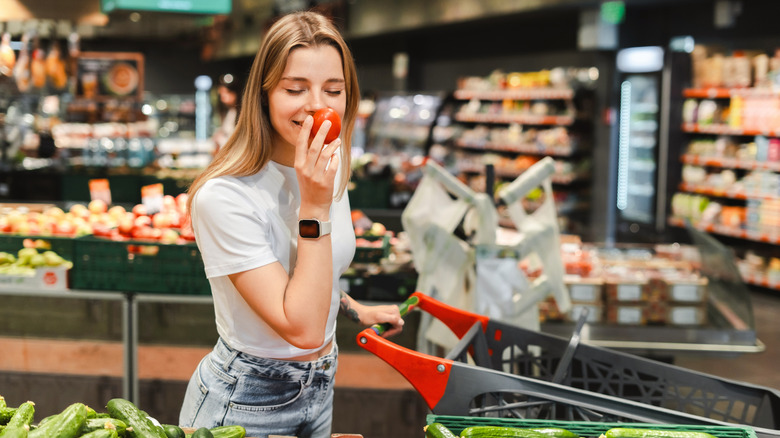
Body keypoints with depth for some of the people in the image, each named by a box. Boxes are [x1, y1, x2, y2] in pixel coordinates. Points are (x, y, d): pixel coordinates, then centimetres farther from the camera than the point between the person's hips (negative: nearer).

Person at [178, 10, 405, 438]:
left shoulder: (331, 169, -2)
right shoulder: (225, 196, -26)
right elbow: (302, 329, -29)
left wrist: (355, 310, 20)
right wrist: (314, 206, -30)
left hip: (320, 387, 7)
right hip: (244, 404, -7)